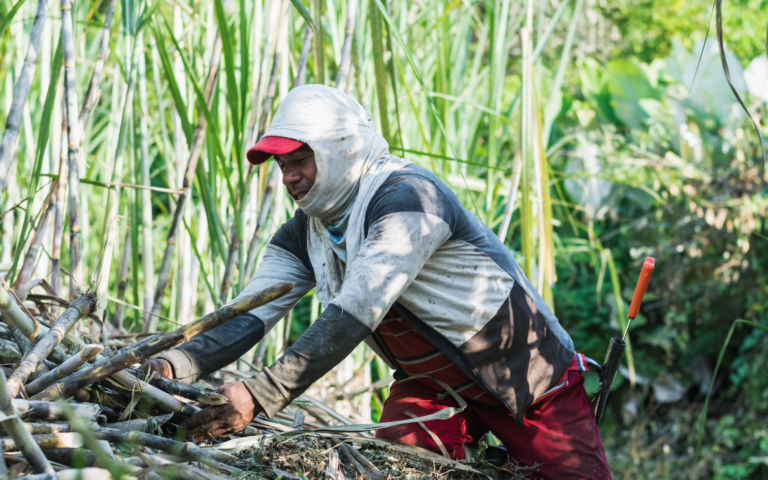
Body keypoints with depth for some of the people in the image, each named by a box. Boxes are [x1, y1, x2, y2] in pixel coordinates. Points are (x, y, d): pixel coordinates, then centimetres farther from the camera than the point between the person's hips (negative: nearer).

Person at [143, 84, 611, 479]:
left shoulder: (406, 196, -28)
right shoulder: (305, 235, -2)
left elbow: (352, 317, -37)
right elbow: (251, 314, -13)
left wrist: (259, 396, -45)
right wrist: (179, 364, -32)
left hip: (529, 376, -6)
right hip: (431, 385, 6)